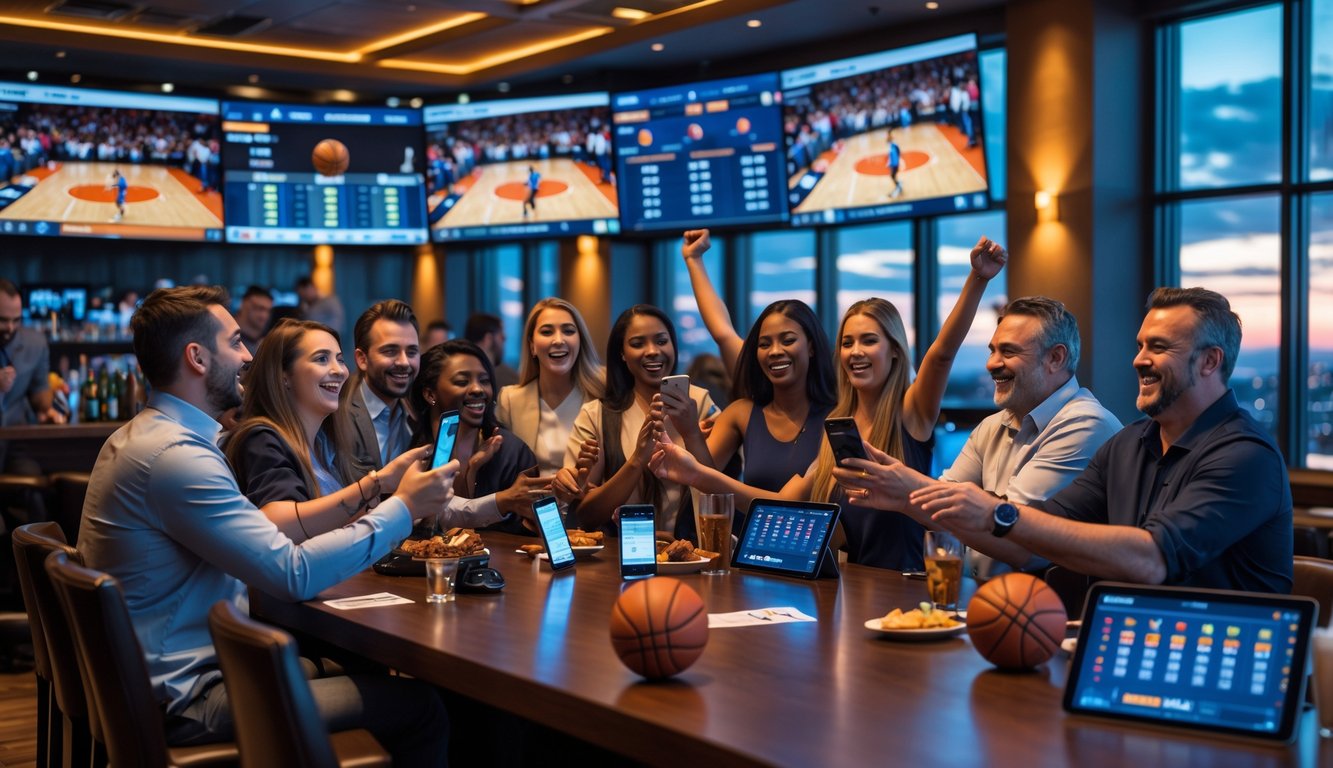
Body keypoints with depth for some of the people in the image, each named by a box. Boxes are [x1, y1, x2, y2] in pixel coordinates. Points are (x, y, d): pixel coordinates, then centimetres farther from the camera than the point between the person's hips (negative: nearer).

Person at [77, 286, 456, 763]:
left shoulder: (141, 434, 11)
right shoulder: (176, 455, -21)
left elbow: (261, 541, 10)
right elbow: (294, 574, -23)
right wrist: (402, 508, -13)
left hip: (165, 671, 10)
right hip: (186, 698, -10)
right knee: (420, 707, -12)